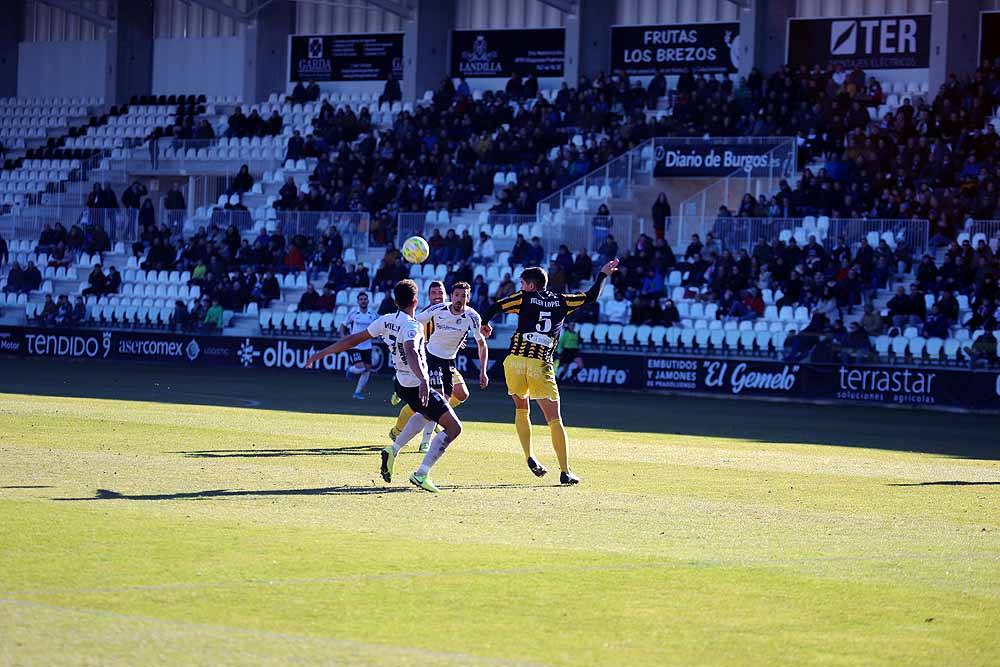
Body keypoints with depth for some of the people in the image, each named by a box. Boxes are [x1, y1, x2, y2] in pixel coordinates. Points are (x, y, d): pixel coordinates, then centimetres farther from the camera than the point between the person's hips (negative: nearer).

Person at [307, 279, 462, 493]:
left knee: (426, 413, 37)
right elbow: (411, 352, -43)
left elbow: (353, 339, 2)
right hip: (417, 386, -9)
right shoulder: (412, 326, -23)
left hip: (401, 384, 9)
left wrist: (321, 353, 9)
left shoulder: (386, 321, -2)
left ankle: (394, 449, 24)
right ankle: (421, 474, -13)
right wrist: (424, 380, -57)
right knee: (453, 428, -6)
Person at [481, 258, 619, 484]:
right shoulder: (561, 302, 11)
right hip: (541, 365, 0)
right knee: (554, 419, 4)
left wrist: (485, 324, 19)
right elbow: (591, 296, 18)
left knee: (521, 409, 23)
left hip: (515, 361, 0)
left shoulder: (525, 298, 6)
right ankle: (565, 471, -2)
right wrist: (603, 274, 33)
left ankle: (529, 457, 10)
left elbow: (496, 307, -1)